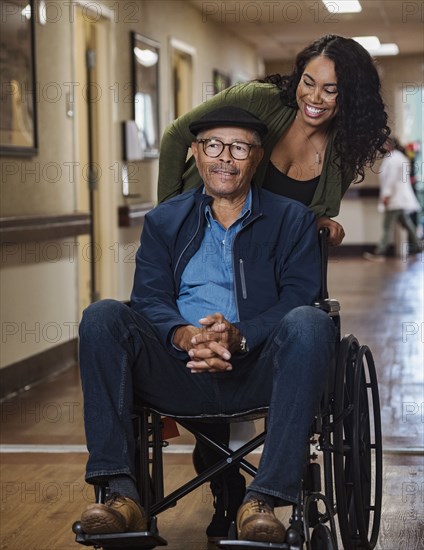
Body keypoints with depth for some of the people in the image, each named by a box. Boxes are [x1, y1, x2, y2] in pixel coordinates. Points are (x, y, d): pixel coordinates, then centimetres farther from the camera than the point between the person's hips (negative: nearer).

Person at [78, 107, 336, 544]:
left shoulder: (292, 220, 15)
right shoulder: (162, 222, 21)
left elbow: (299, 300, 1)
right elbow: (149, 299, 6)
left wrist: (239, 336, -19)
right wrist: (184, 336, -18)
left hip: (257, 374, -1)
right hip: (181, 373, 2)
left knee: (310, 324, -32)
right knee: (102, 316, -23)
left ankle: (263, 500, -36)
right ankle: (122, 495, -30)